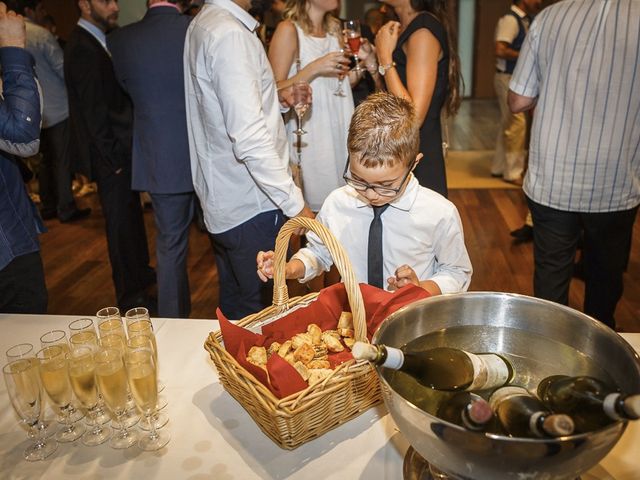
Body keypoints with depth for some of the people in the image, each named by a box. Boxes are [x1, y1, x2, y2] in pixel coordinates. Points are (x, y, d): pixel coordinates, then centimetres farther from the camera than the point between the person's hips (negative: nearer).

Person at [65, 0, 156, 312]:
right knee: (121, 223, 1)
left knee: (132, 215, 21)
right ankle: (130, 296, 15)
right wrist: (112, 158, -16)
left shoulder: (95, 41, 12)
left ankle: (141, 272, 40)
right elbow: (94, 111, -20)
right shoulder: (83, 48, -18)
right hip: (110, 157, -9)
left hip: (121, 150, 10)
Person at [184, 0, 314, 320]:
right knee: (258, 311, 6)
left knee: (233, 308, 22)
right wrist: (297, 206, -21)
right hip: (250, 208, -10)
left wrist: (275, 98, 8)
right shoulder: (230, 35, -19)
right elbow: (251, 140, -26)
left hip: (222, 202, 10)